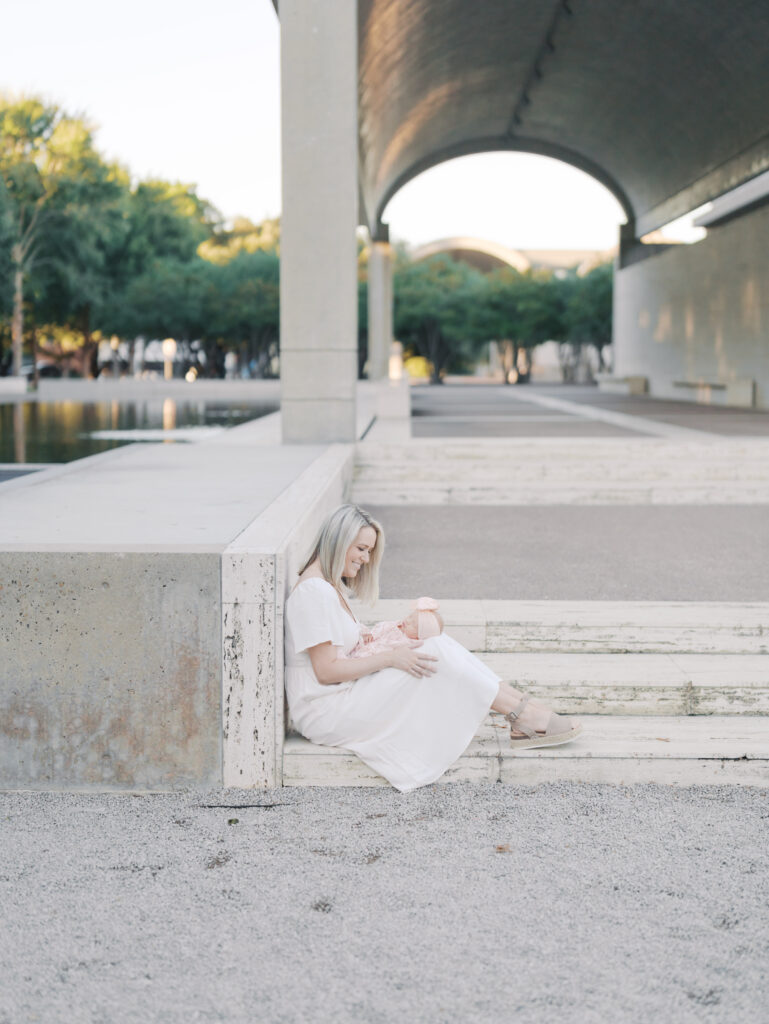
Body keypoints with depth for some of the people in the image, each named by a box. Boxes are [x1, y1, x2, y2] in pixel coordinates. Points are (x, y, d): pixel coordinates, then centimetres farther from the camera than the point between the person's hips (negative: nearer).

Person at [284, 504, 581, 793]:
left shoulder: (331, 585, 16)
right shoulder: (314, 590, -18)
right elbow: (326, 670, -21)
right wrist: (389, 658, -20)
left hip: (344, 694, 10)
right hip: (324, 709, -10)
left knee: (434, 645, -4)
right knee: (434, 653, -18)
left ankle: (523, 708, -11)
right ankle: (523, 715, -11)